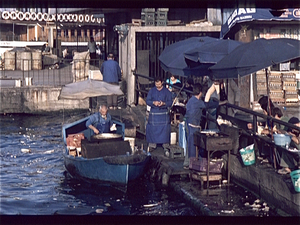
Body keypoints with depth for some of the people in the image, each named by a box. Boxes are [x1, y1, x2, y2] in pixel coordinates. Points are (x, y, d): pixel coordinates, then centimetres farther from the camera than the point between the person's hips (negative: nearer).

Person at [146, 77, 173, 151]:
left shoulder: (167, 91, 2)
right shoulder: (151, 90, 5)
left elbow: (170, 102, 1)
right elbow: (147, 100, 3)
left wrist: (164, 103, -19)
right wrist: (153, 103, -17)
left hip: (164, 114, -1)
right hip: (153, 113, 1)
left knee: (165, 129, 0)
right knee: (152, 129, -1)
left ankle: (165, 145, 10)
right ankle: (152, 145, 9)